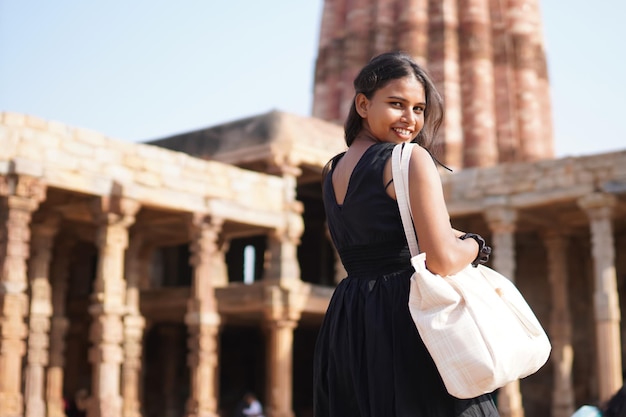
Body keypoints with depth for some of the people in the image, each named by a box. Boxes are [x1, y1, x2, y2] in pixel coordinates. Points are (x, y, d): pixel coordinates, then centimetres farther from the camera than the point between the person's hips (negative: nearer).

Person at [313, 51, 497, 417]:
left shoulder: (332, 171, 15)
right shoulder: (411, 159, -9)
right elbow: (443, 260, -16)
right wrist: (474, 244, 3)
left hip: (344, 326, 8)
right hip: (406, 318, -8)